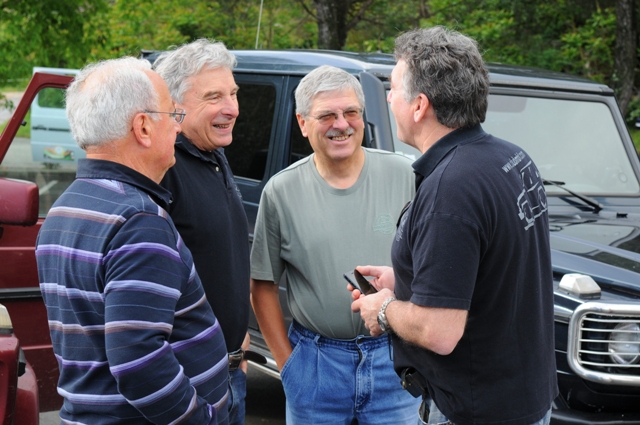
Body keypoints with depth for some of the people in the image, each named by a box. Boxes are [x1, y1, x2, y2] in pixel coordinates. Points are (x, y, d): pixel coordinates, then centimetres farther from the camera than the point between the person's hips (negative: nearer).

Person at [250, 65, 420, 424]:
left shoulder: (403, 176, -2)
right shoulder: (281, 192, -2)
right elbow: (264, 286, 4)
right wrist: (287, 362, 2)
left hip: (393, 356, 0)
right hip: (316, 360, 0)